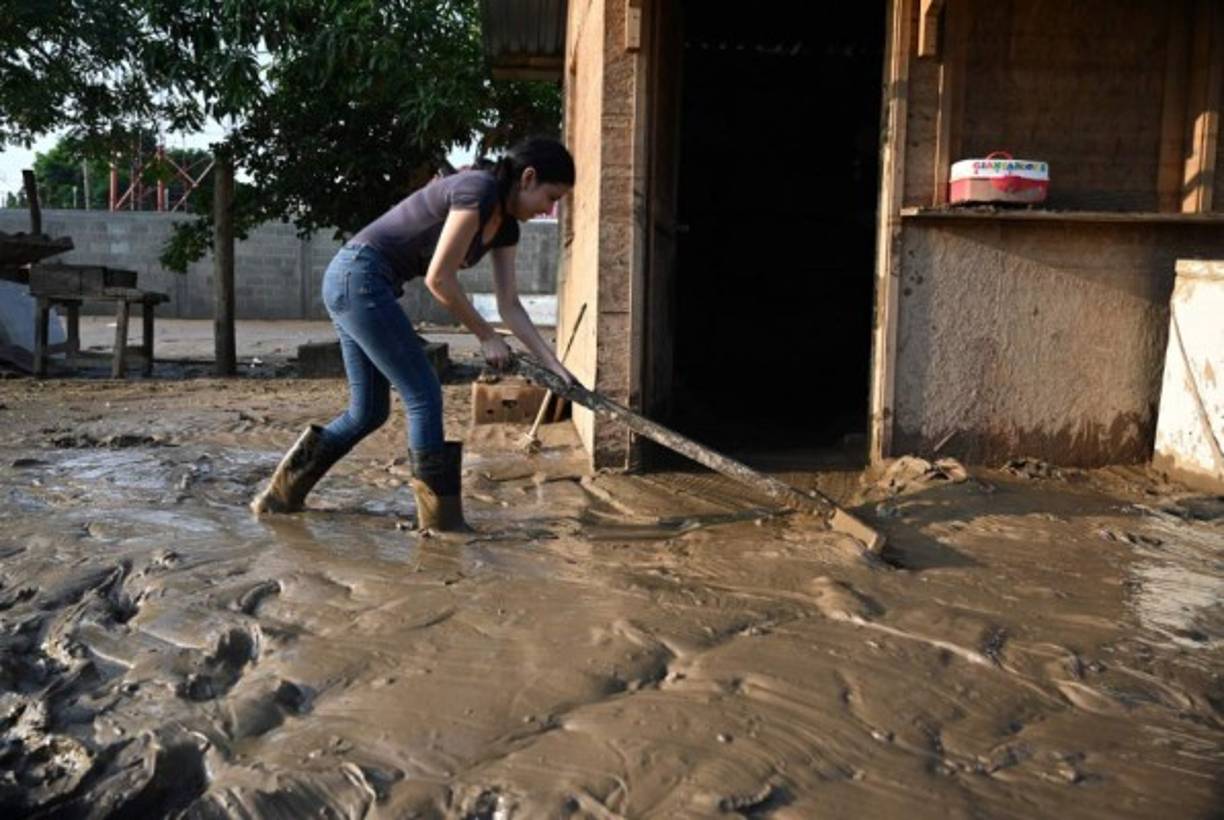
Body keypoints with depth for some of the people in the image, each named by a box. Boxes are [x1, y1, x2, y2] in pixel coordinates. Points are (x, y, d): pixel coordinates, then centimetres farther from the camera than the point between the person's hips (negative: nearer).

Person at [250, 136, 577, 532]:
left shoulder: (505, 224, 11)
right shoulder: (478, 190, -16)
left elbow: (510, 304, 12)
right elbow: (439, 278, -18)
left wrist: (553, 363, 8)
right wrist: (487, 336, -8)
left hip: (348, 282, 10)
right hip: (359, 279, -10)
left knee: (368, 411, 13)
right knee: (424, 395, -5)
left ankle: (280, 495, 23)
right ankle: (441, 519, 4)